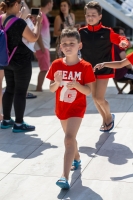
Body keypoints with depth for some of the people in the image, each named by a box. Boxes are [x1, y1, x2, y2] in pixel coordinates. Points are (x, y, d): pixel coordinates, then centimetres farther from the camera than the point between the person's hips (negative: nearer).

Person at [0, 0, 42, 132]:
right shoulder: (18, 22, -21)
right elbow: (33, 38, -13)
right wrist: (38, 22, -2)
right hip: (22, 61, -8)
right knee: (20, 91, 0)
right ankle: (18, 124, 5)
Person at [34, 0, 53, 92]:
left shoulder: (43, 15, 16)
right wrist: (42, 47, -22)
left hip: (45, 46, 10)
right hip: (42, 47, -10)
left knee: (46, 68, 11)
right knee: (44, 69, -9)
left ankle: (39, 88, 14)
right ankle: (39, 89, -6)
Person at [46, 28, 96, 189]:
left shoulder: (85, 67, -13)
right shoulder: (56, 65, -5)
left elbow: (88, 91, -12)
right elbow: (52, 89, -3)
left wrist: (76, 84, -30)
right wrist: (57, 82, -25)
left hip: (76, 107, -5)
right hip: (61, 107, 5)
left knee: (69, 138, -18)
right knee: (70, 137, 22)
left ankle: (65, 177, -22)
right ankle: (77, 159, 50)